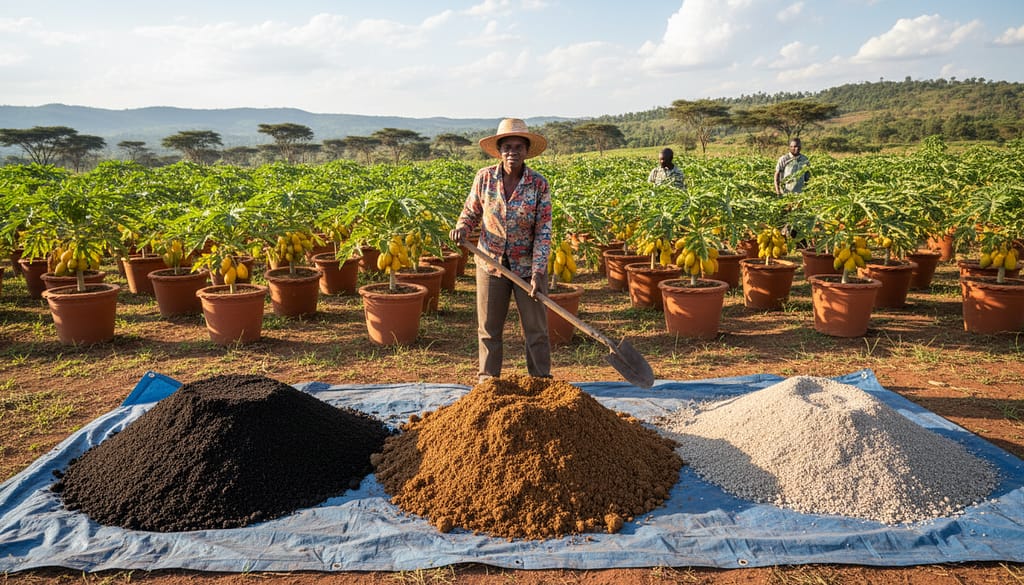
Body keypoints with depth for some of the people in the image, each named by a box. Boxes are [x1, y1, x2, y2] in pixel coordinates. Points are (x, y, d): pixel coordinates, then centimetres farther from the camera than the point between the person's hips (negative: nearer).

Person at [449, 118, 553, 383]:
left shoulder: (539, 184, -11)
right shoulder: (484, 177, -6)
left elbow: (543, 232, -11)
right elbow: (471, 211, 9)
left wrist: (538, 272, -19)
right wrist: (462, 228, -15)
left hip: (527, 265, -1)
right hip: (491, 262, 2)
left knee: (536, 327, 6)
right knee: (488, 327, 10)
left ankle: (541, 379, 21)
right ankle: (487, 380, 25)